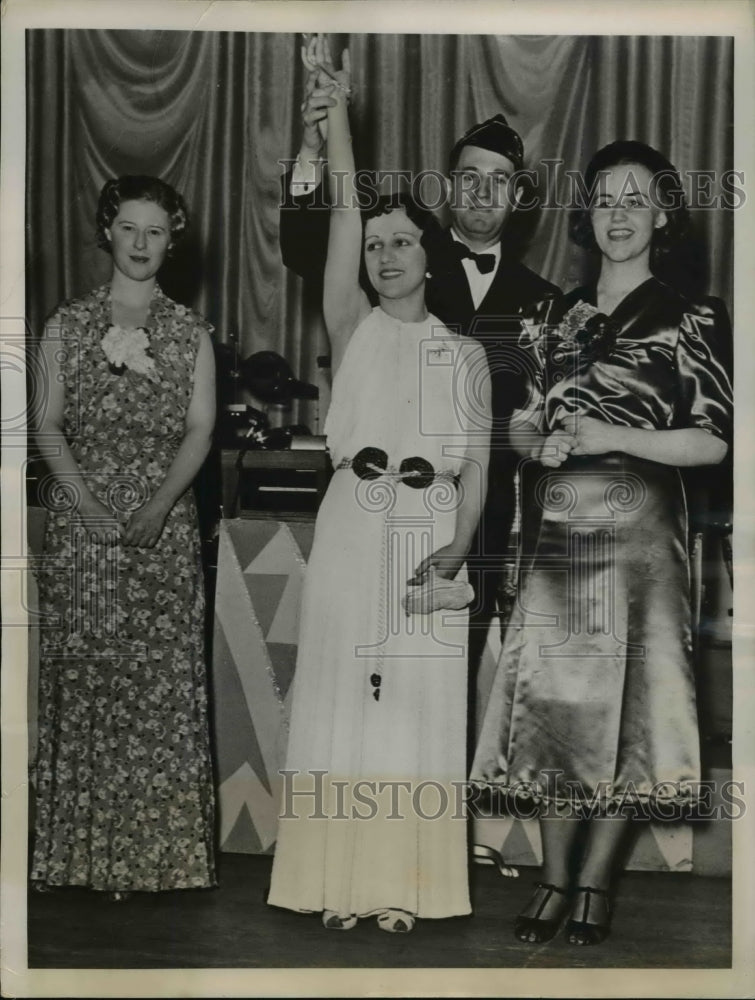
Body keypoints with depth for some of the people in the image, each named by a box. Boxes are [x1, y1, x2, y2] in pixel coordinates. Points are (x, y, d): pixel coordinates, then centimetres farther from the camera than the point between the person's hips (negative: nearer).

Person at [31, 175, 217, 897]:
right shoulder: (67, 326, 8)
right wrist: (90, 505, -12)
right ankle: (84, 844, 10)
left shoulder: (190, 333, 8)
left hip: (163, 525, 0)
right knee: (82, 673, 1)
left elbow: (199, 431, 1)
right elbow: (49, 425, 2)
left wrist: (158, 506, -14)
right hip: (80, 522, 0)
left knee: (162, 676, -2)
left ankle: (155, 848, 7)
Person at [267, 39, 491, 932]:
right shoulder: (353, 329, 8)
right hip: (351, 532, 0)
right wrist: (336, 102, -7)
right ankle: (343, 883, 7)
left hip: (428, 540, 0)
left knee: (417, 712, 0)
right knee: (343, 706, 0)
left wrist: (456, 550, -13)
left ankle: (403, 885, 7)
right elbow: (343, 209, -1)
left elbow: (476, 468, 3)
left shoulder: (465, 355, 9)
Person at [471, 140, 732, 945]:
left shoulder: (688, 321, 1)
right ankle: (554, 878, 16)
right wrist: (538, 442, -3)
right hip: (554, 531, 4)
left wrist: (614, 437, -13)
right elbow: (520, 422, 19)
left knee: (626, 700, -1)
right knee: (549, 696, 3)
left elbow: (713, 442, -3)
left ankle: (596, 881, 13)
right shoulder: (555, 317, 14)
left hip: (637, 529, -4)